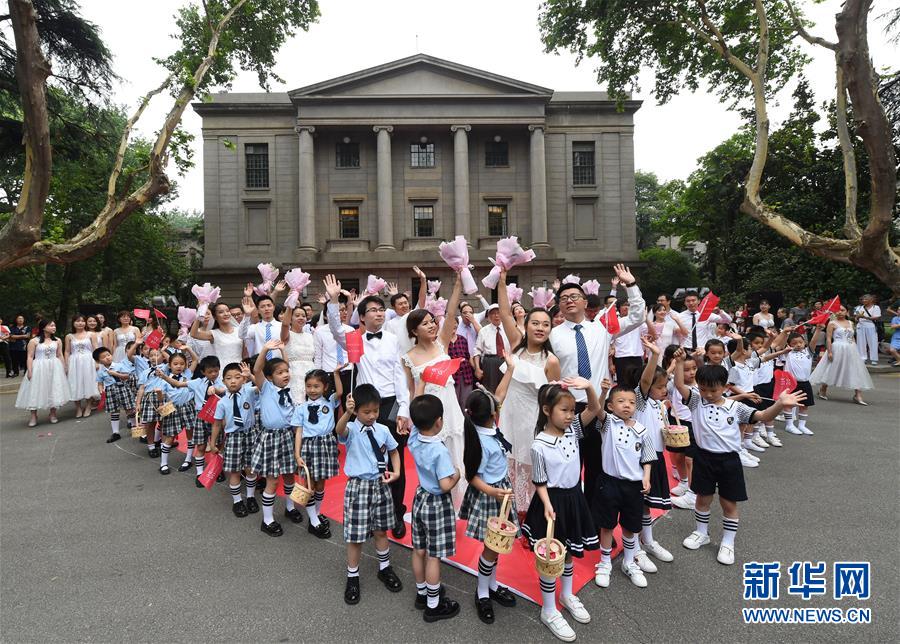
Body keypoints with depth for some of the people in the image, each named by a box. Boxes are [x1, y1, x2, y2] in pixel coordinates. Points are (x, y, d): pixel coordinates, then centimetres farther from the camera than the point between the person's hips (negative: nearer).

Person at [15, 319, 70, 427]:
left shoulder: (57, 340, 5)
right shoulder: (34, 341, -4)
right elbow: (30, 357, -5)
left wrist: (63, 368, 6)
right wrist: (29, 371, -11)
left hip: (54, 368, 3)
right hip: (39, 369, -2)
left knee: (54, 390, 7)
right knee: (35, 391, 0)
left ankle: (53, 414, 19)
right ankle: (33, 417, 8)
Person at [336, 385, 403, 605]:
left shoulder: (383, 430, -2)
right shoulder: (351, 430, -15)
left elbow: (394, 452, 14)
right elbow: (340, 430, -41)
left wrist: (396, 472, -3)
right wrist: (348, 413, -61)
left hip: (381, 485, 4)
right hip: (358, 486, -4)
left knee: (380, 530, 20)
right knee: (355, 536, 5)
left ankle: (385, 568, 41)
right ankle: (352, 578, 27)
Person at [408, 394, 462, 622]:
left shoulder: (414, 437, -10)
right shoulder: (440, 450, -29)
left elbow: (415, 421, 11)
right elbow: (446, 486, -29)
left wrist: (420, 406, 9)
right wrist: (457, 475, -11)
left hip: (420, 498, 7)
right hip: (437, 504, -7)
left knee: (419, 550, 20)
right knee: (434, 556, 7)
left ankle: (421, 593, 40)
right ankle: (433, 606, 22)